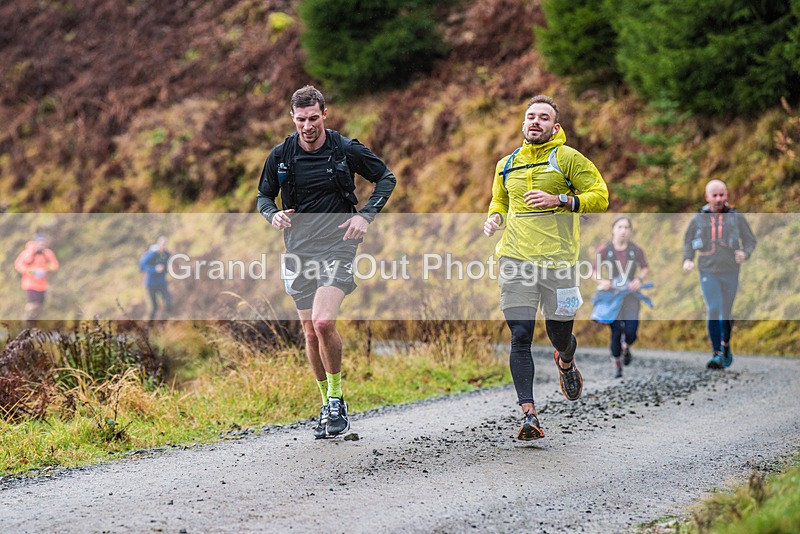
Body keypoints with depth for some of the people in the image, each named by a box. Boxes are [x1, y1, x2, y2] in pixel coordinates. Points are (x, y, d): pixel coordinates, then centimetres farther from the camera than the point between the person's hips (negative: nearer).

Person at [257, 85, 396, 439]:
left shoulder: (346, 150, -6)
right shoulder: (280, 155, 1)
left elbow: (386, 178, 7)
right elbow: (263, 196, 14)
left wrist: (366, 215, -6)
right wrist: (273, 215, -9)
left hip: (337, 247, -4)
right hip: (298, 250, 4)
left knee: (324, 323, -21)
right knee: (311, 333, 6)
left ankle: (337, 399, -4)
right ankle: (327, 405, 20)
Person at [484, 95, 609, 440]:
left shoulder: (568, 159, 2)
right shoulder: (506, 165, 15)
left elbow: (600, 197, -3)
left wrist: (559, 200, -15)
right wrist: (494, 218, 8)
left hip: (557, 258, -2)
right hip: (515, 259, 2)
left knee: (559, 336, 9)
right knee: (520, 337, -9)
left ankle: (566, 361, 47)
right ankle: (528, 414, -12)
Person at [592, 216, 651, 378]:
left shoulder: (636, 249, -5)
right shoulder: (604, 249, -8)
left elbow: (645, 268, 9)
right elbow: (595, 272, 0)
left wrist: (639, 279, -10)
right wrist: (602, 281, -20)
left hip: (631, 295, 1)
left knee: (631, 333, -9)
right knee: (616, 332, -7)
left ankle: (626, 346, 30)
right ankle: (616, 364, 18)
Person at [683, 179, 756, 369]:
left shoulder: (736, 217, 1)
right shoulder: (698, 219, 2)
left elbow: (750, 241, 7)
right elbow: (688, 241, 16)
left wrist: (745, 254, -13)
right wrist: (688, 259, 0)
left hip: (730, 272, 1)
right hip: (708, 272, -1)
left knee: (726, 312, 10)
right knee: (713, 311, -14)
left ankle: (726, 346, 34)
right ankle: (717, 354, -15)